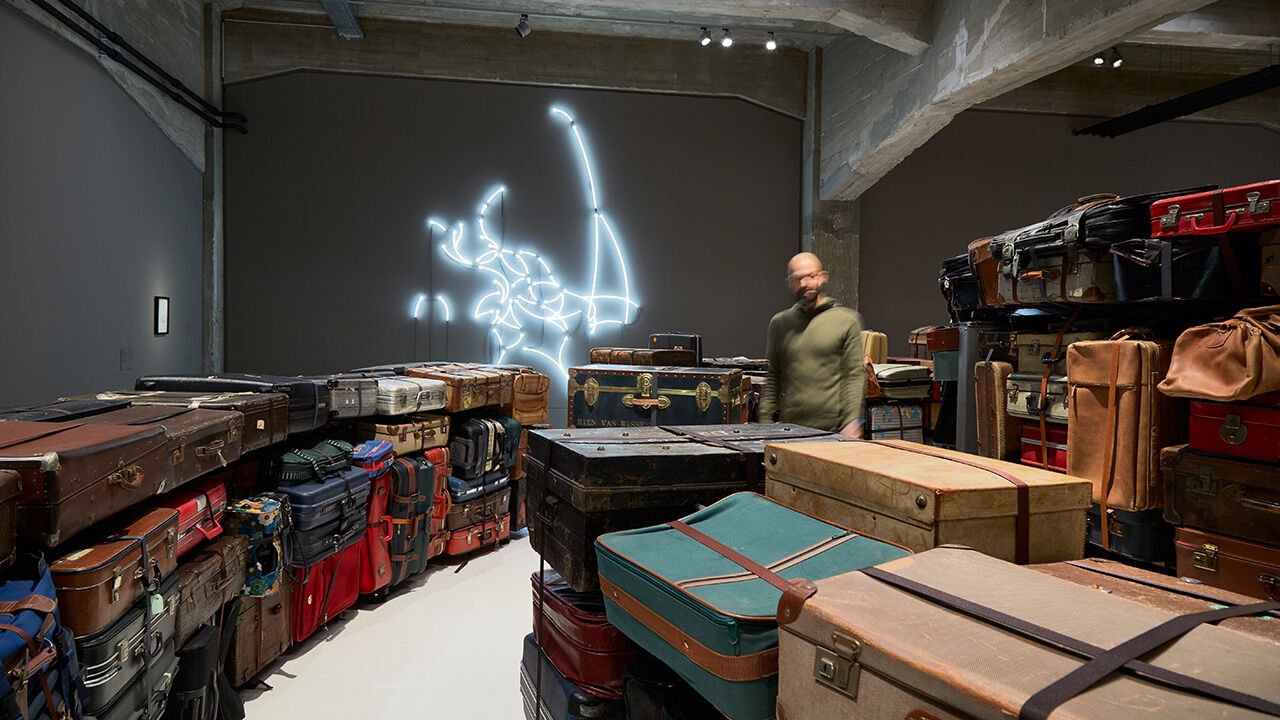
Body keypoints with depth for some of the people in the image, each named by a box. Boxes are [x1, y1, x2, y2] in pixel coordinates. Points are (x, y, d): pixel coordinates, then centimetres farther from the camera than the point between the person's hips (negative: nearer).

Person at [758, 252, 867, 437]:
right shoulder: (779, 323, 13)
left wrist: (852, 422, -12)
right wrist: (765, 422, 8)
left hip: (834, 429, -3)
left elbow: (856, 375, -3)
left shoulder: (847, 319, 2)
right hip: (789, 429, 3)